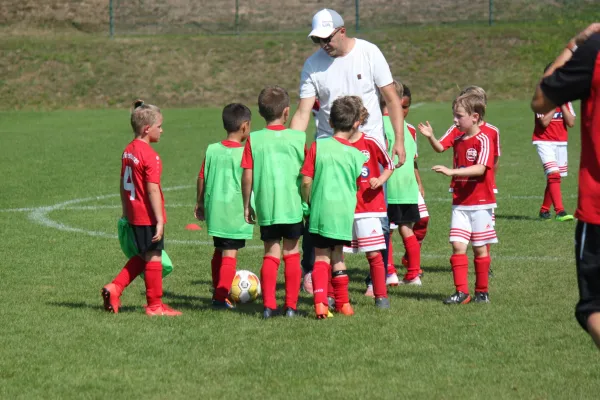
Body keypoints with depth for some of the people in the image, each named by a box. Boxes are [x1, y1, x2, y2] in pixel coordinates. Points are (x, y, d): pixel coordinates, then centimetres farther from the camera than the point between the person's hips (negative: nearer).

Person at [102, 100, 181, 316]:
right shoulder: (149, 155, -19)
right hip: (148, 216, -9)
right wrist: (159, 220, -20)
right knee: (154, 256, 2)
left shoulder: (128, 151, 7)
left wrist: (126, 211, 23)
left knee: (142, 256, 21)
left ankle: (115, 288, 12)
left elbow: (123, 184, 14)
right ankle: (155, 305, 9)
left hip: (134, 215, 9)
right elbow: (152, 190, -21)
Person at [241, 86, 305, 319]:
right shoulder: (298, 138, -1)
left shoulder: (254, 139, -1)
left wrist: (247, 205, 8)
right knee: (291, 253, 8)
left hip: (266, 207, 1)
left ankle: (269, 304, 0)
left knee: (271, 254, 8)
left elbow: (247, 175, -2)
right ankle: (291, 305, 8)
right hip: (293, 205, -1)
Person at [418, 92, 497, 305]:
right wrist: (430, 137, -18)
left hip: (480, 202, -5)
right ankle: (461, 291, -2)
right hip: (460, 202, 5)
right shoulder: (457, 138, 9)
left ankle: (482, 291, 16)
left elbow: (481, 168, -25)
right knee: (458, 245, -4)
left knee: (480, 247, 5)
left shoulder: (483, 140, -13)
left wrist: (451, 171, -32)